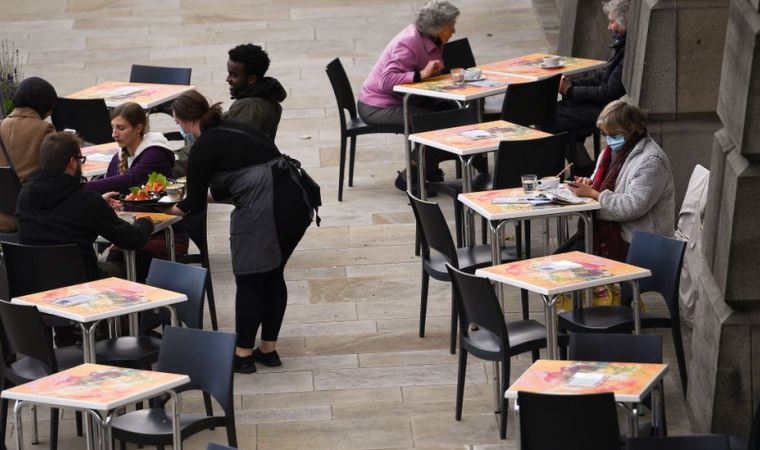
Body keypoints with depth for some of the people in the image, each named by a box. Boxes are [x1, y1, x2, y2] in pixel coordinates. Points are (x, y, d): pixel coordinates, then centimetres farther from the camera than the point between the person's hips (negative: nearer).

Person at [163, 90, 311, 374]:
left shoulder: (203, 148, -4)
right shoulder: (233, 129, 20)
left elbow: (194, 205, 5)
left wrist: (162, 209, 21)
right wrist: (202, 195, 45)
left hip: (264, 211, -8)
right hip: (297, 203, 8)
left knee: (249, 281, 7)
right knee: (273, 275, 19)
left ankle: (243, 354, 15)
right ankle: (268, 348, 27)